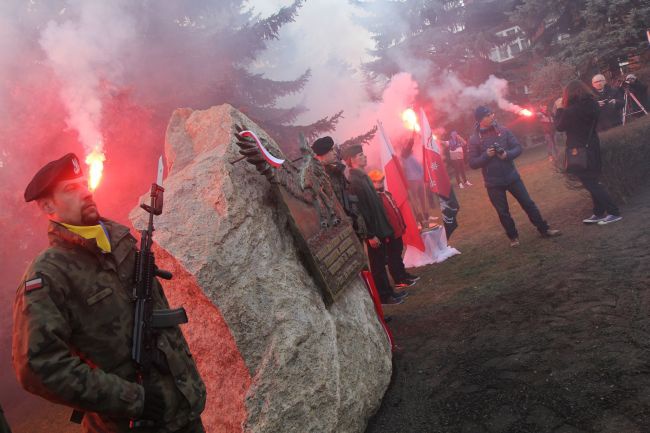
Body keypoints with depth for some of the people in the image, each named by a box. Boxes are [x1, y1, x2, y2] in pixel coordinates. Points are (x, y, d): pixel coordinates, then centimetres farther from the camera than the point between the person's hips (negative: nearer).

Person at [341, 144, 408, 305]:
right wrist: (370, 235, -22)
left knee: (381, 262, 17)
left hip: (378, 227, 9)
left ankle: (389, 291, 28)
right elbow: (360, 210, -23)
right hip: (372, 231, -9)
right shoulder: (354, 181, -20)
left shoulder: (362, 177, 10)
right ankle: (384, 296, 15)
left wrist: (384, 228, 17)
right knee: (377, 264, 4)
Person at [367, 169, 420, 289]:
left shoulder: (386, 193, 11)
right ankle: (399, 280, 11)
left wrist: (402, 225, 20)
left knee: (398, 254, 21)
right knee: (393, 257, 2)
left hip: (397, 230, 9)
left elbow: (396, 209, 18)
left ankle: (403, 274, 33)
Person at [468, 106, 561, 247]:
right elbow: (472, 163, -9)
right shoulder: (474, 139, -8)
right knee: (503, 212, 9)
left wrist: (507, 154, -19)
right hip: (493, 182, -2)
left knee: (528, 204, 8)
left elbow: (518, 148, 0)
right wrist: (486, 155, -24)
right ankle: (513, 237, 26)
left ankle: (544, 230, 22)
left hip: (512, 176, 2)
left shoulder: (503, 131, -1)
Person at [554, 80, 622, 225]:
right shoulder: (592, 104, 1)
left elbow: (559, 126, -6)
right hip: (592, 147, 8)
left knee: (591, 183, -1)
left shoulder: (570, 111, -21)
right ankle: (599, 213, 24)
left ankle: (613, 213, -3)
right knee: (593, 182, 17)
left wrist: (560, 108, 3)